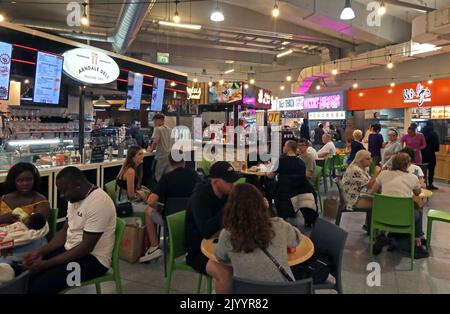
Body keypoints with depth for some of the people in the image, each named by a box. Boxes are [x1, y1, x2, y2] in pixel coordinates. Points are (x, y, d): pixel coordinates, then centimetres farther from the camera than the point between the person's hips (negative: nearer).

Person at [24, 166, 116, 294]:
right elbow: (64, 231, 11)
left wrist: (46, 264, -21)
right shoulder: (75, 197, 5)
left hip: (92, 259, -8)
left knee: (37, 286, -20)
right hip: (70, 250, 9)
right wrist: (39, 252, -3)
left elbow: (86, 247, -24)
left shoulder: (98, 202, -25)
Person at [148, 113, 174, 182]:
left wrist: (151, 149, -2)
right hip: (170, 155, 7)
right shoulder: (169, 129, 14)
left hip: (161, 156, -7)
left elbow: (155, 141, -18)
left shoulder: (157, 129, -7)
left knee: (158, 176, 4)